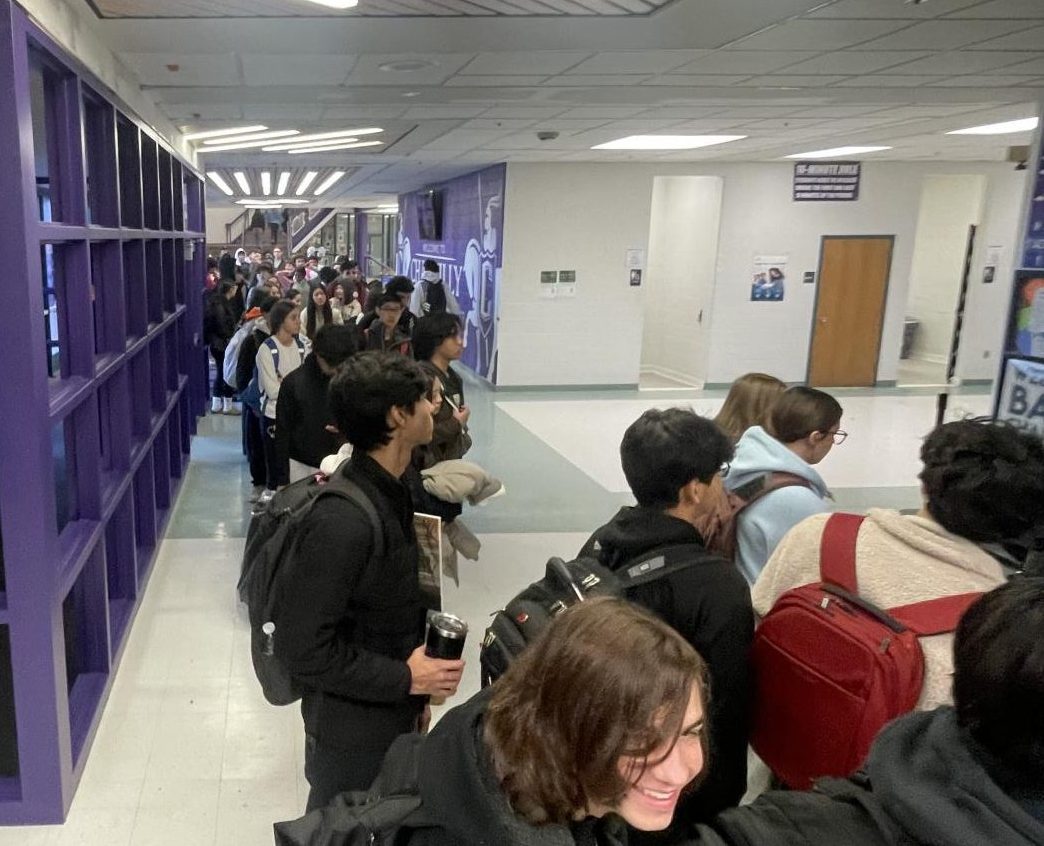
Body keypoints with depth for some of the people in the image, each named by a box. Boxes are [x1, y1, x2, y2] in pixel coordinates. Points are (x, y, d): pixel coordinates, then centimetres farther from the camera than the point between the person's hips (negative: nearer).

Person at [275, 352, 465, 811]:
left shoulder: (387, 491, 1)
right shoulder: (342, 520, -29)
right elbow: (303, 647, -27)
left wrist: (413, 696, 9)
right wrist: (405, 679, -20)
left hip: (392, 713, 8)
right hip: (351, 730, -8)